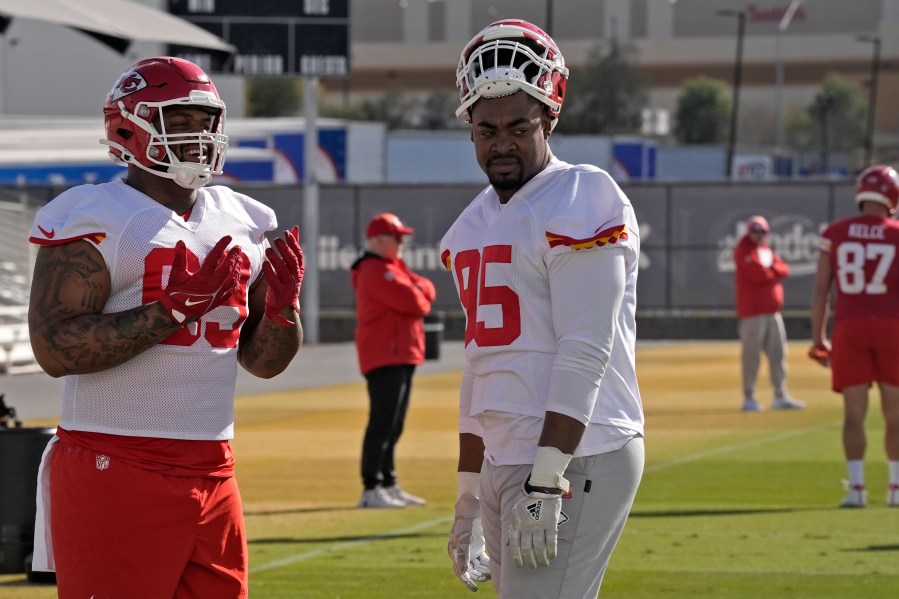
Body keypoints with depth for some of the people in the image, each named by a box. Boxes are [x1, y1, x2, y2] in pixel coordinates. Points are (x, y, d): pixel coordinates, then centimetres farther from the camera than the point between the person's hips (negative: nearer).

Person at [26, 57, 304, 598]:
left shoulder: (243, 223, 14)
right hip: (114, 469, -7)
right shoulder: (92, 219, -6)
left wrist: (282, 307, -2)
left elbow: (264, 361, 20)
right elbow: (55, 349, -18)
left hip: (213, 472, 7)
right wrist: (177, 306, -20)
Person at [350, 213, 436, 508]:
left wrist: (418, 291, -8)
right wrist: (422, 300, 1)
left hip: (402, 356, 11)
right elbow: (413, 302, -21)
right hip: (385, 358, -11)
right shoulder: (376, 271, -13)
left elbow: (426, 289, 12)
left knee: (393, 425, 14)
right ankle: (371, 490, -16)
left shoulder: (394, 267, 21)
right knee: (382, 423, -14)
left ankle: (389, 485, 21)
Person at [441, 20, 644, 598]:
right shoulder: (476, 224, 16)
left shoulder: (579, 205, -9)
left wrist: (545, 484, -21)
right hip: (503, 463, 8)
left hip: (574, 459, -8)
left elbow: (584, 355, -16)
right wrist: (469, 493, 21)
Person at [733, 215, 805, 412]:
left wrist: (770, 270, -10)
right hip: (752, 313, -8)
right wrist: (774, 272, -1)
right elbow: (757, 275, -19)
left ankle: (780, 396, 16)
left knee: (778, 354, 10)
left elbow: (784, 269, 9)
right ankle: (749, 398, -1)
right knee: (751, 355, -6)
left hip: (773, 312, 8)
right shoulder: (744, 251, -7)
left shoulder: (766, 250, 19)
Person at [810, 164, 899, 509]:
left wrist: (818, 341, 9)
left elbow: (820, 290, 3)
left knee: (854, 412, 2)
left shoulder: (834, 234, 4)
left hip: (849, 326, 1)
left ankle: (856, 487, -9)